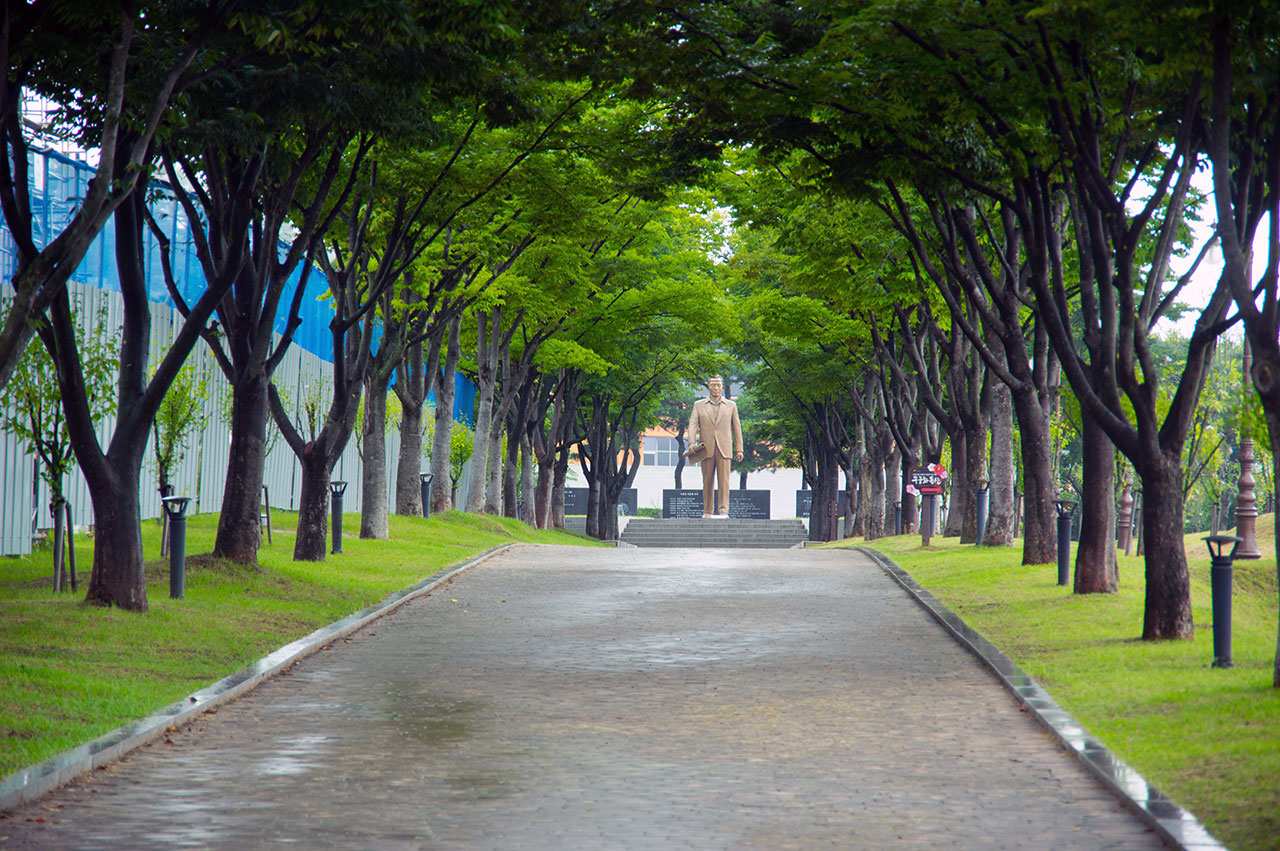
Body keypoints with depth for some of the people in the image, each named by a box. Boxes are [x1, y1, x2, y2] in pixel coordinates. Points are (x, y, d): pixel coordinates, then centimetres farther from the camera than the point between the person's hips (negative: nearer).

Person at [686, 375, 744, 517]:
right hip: (706, 449, 1)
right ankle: (707, 511, 9)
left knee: (723, 480, -9)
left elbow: (736, 428, 12)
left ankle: (723, 511, -13)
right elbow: (693, 424, 0)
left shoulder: (730, 405, 12)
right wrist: (692, 443, -16)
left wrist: (739, 449, 7)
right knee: (707, 481, 3)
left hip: (724, 449, -1)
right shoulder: (699, 405, 11)